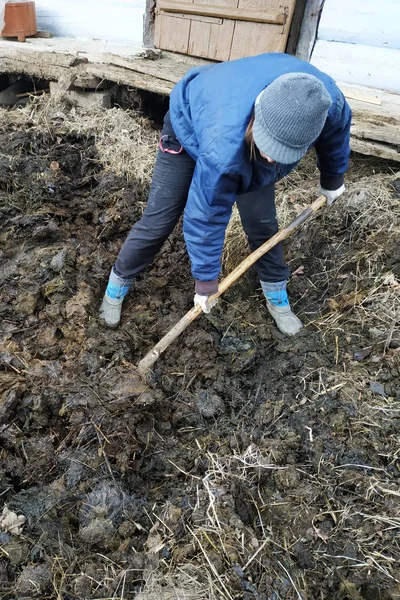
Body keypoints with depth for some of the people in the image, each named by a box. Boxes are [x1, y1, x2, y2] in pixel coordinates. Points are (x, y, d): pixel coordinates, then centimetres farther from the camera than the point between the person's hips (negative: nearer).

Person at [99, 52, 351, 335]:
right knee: (158, 222, -2)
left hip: (246, 131, 4)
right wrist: (206, 276, -20)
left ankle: (278, 298, 26)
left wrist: (333, 179, 9)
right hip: (189, 126, -4)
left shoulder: (328, 100, -34)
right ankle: (118, 283, 23)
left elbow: (336, 131, -7)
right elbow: (207, 215, -33)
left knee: (263, 224, 3)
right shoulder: (223, 148, -48)